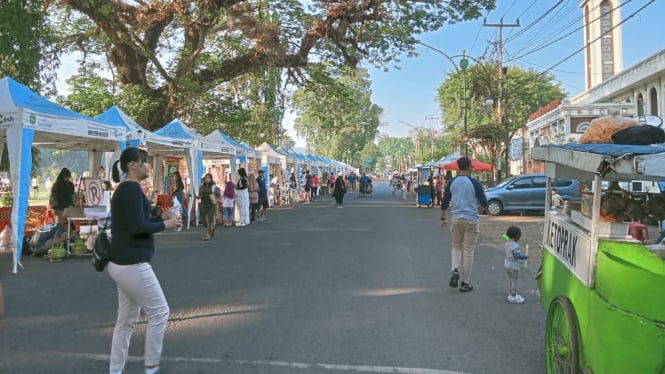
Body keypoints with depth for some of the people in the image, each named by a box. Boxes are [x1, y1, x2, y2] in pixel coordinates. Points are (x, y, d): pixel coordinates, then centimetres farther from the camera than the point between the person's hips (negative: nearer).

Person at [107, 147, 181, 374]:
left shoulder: (124, 189, 15)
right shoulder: (132, 188, -16)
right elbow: (137, 227, -24)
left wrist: (161, 217, 9)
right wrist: (165, 225, -11)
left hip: (123, 263, 10)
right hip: (132, 264, -10)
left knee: (127, 319, 14)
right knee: (159, 312, 1)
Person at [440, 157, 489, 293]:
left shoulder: (452, 182, 2)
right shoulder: (474, 183, -7)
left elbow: (444, 202, 7)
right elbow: (484, 203, -5)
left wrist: (443, 218, 19)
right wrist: (478, 202, 18)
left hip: (456, 219, 2)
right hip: (471, 220, -2)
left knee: (456, 246, 21)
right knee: (468, 252, 5)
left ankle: (455, 270, -3)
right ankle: (465, 283, 10)